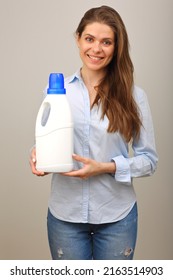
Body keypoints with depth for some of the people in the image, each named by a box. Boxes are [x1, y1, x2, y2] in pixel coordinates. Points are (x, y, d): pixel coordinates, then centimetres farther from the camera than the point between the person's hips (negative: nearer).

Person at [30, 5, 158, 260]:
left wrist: (106, 167, -18)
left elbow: (149, 159, -3)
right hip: (65, 214, 1)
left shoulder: (133, 95, -6)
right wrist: (37, 154, -14)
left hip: (117, 215, -1)